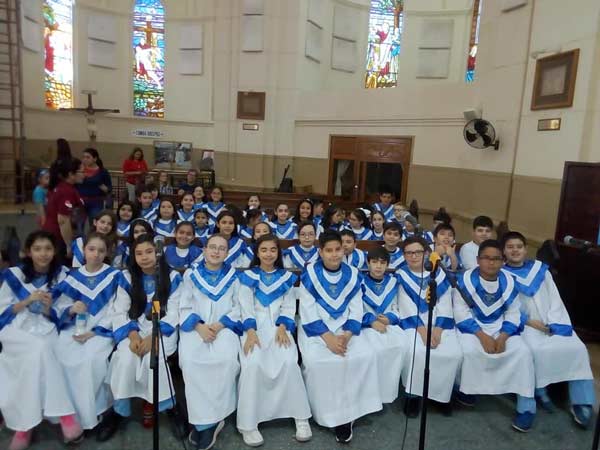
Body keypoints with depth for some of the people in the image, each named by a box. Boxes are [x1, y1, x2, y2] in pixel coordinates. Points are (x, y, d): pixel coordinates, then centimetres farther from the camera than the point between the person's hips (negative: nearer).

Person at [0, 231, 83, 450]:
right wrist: (27, 300, -14)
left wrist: (48, 309, -19)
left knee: (40, 353, -31)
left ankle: (26, 424, -23)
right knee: (39, 348, -31)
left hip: (46, 329, 1)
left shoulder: (61, 275, 4)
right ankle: (63, 414, -28)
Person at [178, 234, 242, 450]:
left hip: (225, 326, 0)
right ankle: (204, 420, -18)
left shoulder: (234, 276, 12)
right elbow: (184, 308, 7)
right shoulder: (191, 274, 13)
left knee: (228, 359, -30)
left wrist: (220, 325, -12)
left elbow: (238, 307, 5)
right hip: (195, 327, 1)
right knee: (190, 361, -30)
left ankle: (206, 420, -15)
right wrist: (199, 326, -11)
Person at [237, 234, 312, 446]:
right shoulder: (248, 276, 11)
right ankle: (249, 423, -18)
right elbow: (246, 306, 1)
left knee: (289, 362, -27)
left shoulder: (286, 277, 15)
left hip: (279, 326, 1)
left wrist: (282, 328, -11)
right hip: (255, 326, 0)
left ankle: (301, 417, -13)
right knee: (253, 364, -28)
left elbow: (289, 306, 8)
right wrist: (250, 331, -16)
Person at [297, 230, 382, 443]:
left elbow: (356, 310, 2)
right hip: (316, 329, -2)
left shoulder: (353, 275, 5)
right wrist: (328, 337, -19)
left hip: (345, 329, 3)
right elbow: (308, 311, -9)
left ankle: (348, 411, -6)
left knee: (366, 356, -22)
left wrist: (347, 335, -15)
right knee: (316, 361, -29)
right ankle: (331, 414, -9)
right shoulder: (309, 274, -5)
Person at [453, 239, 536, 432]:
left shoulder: (509, 282, -2)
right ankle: (465, 389, -2)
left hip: (502, 328, 3)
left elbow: (513, 313, 0)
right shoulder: (465, 280, -13)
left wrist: (503, 337, -16)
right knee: (469, 350, -32)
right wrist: (482, 336, -22)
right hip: (472, 327, -3)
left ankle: (526, 406, -5)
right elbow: (461, 312, -13)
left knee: (523, 352, -20)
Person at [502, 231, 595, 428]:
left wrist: (553, 323, -6)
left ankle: (581, 403, -12)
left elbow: (555, 298, 9)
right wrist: (529, 322, -13)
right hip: (523, 324, -3)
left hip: (551, 323, 3)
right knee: (536, 350, -33)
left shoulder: (540, 268, 13)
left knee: (576, 349, -21)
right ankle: (540, 390, -11)